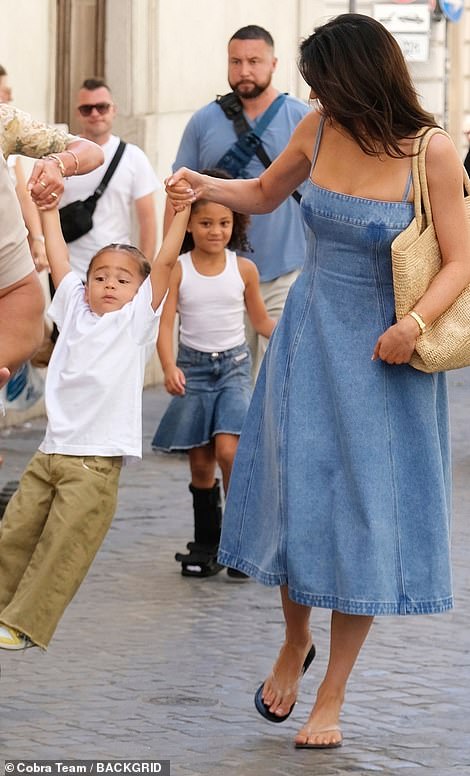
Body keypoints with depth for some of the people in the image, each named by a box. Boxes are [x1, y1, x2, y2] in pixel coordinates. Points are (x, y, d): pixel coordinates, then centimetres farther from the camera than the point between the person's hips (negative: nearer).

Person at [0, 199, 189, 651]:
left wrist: (181, 209, -3)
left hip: (95, 464, -5)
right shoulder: (75, 310, 16)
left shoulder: (136, 320, 5)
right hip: (50, 452, 5)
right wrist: (48, 207, 23)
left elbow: (166, 261, -1)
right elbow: (57, 257, 20)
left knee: (60, 549, -6)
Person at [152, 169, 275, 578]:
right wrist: (170, 368, -25)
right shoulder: (177, 270, -4)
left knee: (228, 450, -19)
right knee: (200, 462, 5)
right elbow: (165, 323, -10)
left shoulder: (244, 269, 1)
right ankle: (206, 544, 17)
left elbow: (262, 321, 13)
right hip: (194, 365, 1)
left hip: (234, 365, -1)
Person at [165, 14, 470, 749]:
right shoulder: (319, 130, -3)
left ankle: (332, 695, 12)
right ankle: (295, 642, 32)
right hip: (311, 338, 3)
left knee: (366, 515, 0)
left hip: (382, 356, -3)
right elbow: (265, 193, 16)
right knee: (297, 496, 6)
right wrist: (206, 187, -2)